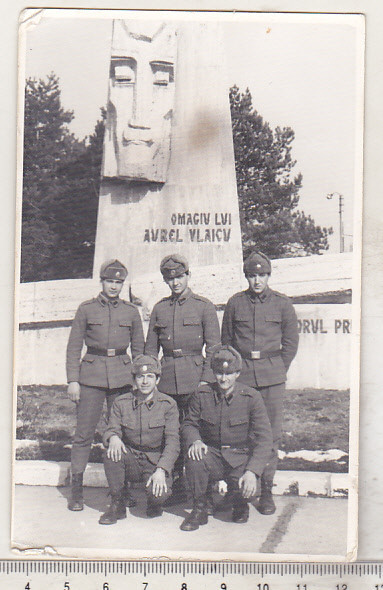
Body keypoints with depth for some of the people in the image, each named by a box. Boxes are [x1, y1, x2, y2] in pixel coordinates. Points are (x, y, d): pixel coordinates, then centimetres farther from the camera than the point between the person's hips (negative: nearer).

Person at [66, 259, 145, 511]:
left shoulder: (131, 311, 9)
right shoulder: (86, 309, 4)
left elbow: (139, 348, 14)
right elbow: (74, 347, 5)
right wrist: (73, 380, -3)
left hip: (122, 375, 1)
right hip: (92, 374, -1)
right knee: (84, 433, -1)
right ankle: (76, 491, 9)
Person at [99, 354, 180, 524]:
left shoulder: (168, 404, -8)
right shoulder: (121, 403, -1)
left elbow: (173, 443, -13)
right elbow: (111, 430, -4)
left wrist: (161, 470, -27)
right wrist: (113, 438, -30)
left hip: (156, 463, -2)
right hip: (130, 461, 2)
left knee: (158, 494, -31)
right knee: (111, 452, -29)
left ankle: (154, 503, 9)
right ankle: (117, 505, -11)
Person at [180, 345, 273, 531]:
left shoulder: (252, 398, -11)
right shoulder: (202, 394, -4)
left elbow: (264, 439, -14)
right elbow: (189, 424, 7)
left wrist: (252, 472, -27)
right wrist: (195, 441, -18)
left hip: (241, 458, -1)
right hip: (212, 455, 1)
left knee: (245, 491, -25)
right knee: (193, 457, -31)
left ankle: (240, 506, 17)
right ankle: (200, 508, -7)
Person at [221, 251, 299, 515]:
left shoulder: (283, 303, 5)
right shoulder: (235, 303, 7)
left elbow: (291, 342, 11)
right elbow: (226, 340, 14)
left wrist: (277, 370, 6)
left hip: (272, 374, 0)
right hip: (241, 373, 1)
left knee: (272, 433, -1)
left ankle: (266, 490, 9)